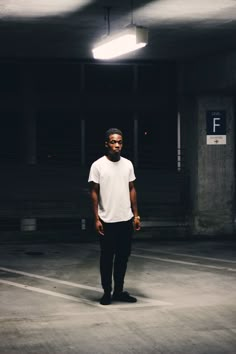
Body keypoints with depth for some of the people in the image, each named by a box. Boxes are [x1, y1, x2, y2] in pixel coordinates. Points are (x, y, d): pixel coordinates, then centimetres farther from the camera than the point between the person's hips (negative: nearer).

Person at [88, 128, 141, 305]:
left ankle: (119, 291, 20)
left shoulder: (128, 164, 6)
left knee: (123, 256, 10)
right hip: (107, 221, -4)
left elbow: (132, 190, 11)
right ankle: (107, 292, 14)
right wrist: (96, 219, -10)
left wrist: (136, 215, 8)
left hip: (126, 219, 4)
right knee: (107, 257, 5)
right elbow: (94, 192, -6)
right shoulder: (98, 165, -7)